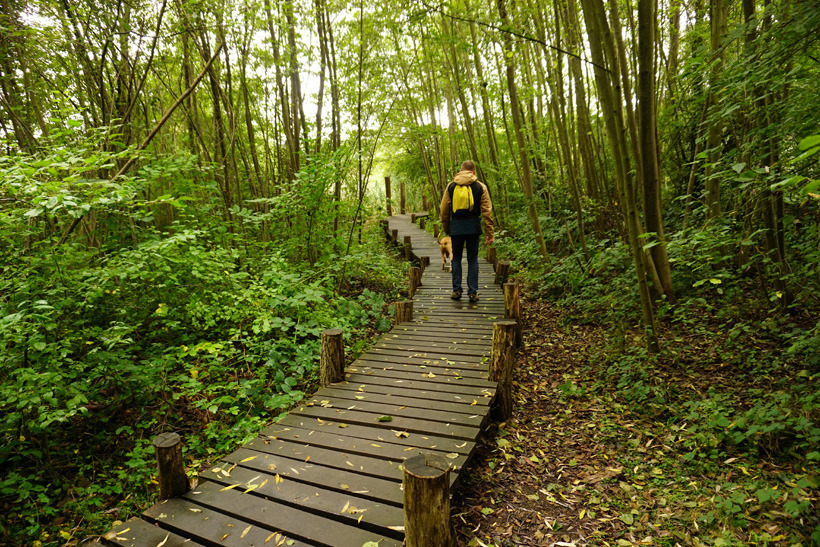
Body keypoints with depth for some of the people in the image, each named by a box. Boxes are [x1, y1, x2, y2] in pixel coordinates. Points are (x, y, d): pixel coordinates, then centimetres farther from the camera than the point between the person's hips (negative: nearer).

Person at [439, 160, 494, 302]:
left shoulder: (451, 186, 7)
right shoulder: (480, 187, 4)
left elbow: (444, 210, 7)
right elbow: (487, 212, 0)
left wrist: (446, 229, 17)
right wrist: (490, 233, 2)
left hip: (456, 226, 1)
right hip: (473, 226, 0)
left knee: (456, 258, 13)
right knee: (472, 259, 7)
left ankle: (457, 290, 11)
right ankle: (473, 292, 7)